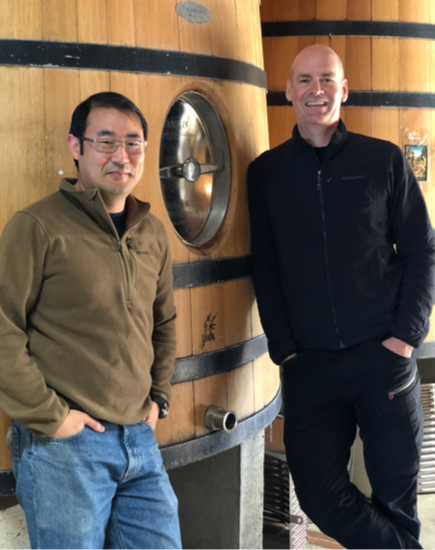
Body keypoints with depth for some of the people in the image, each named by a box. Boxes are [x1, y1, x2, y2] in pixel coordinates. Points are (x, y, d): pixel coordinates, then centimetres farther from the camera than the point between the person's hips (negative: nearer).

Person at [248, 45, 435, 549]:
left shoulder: (383, 160, 3)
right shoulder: (265, 172, 7)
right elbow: (265, 268, 7)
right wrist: (284, 349, -1)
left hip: (382, 354, -1)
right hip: (307, 362, 2)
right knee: (319, 494, 3)